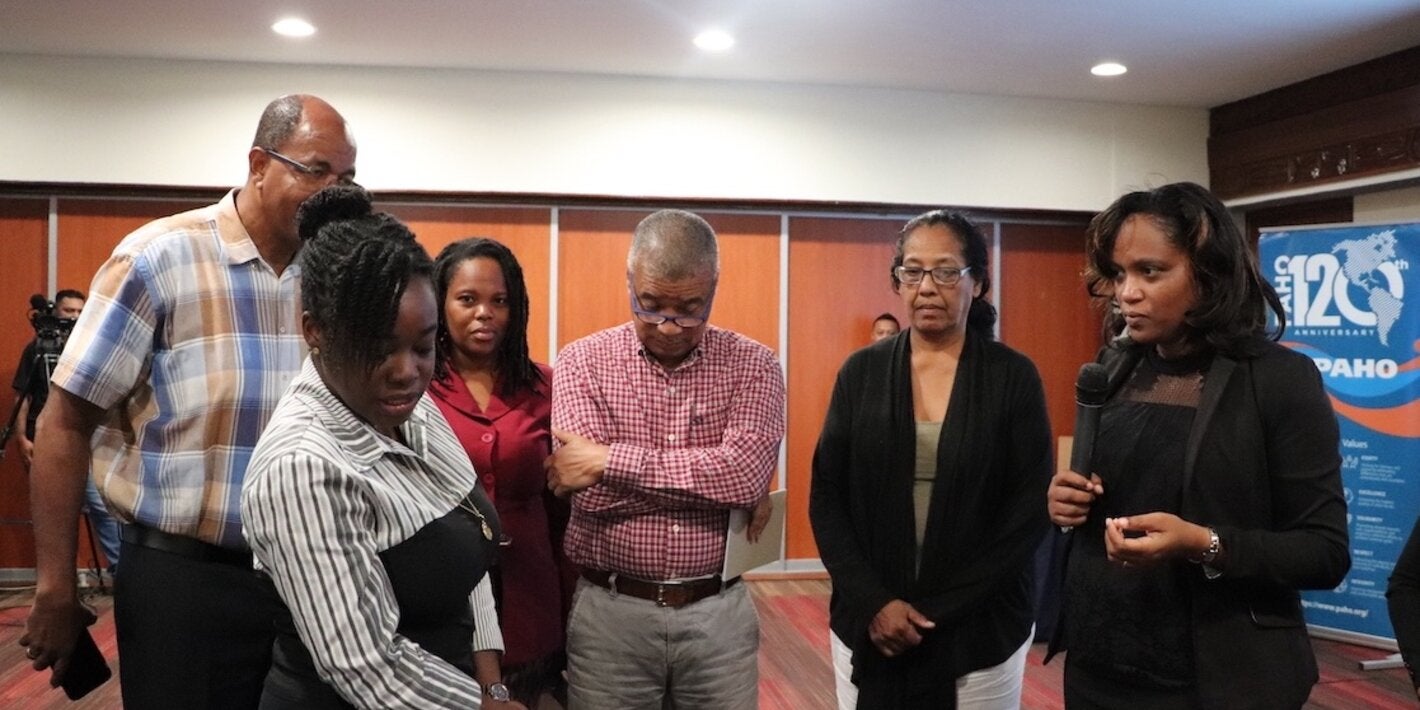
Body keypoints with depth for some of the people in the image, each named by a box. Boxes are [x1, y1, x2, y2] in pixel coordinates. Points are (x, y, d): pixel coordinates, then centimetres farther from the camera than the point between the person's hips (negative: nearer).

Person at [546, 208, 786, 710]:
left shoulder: (753, 364, -3)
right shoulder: (583, 361, -4)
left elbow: (748, 473, -20)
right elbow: (592, 491, -16)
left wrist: (609, 459, -19)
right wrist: (712, 476, -15)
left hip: (720, 613, 1)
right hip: (610, 612, 0)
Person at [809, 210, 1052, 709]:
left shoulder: (1013, 377, -4)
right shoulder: (861, 372, 0)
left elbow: (1030, 512, -6)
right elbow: (826, 499, 0)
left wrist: (937, 611, -10)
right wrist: (873, 602, -11)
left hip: (981, 632, -1)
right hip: (866, 627, 2)